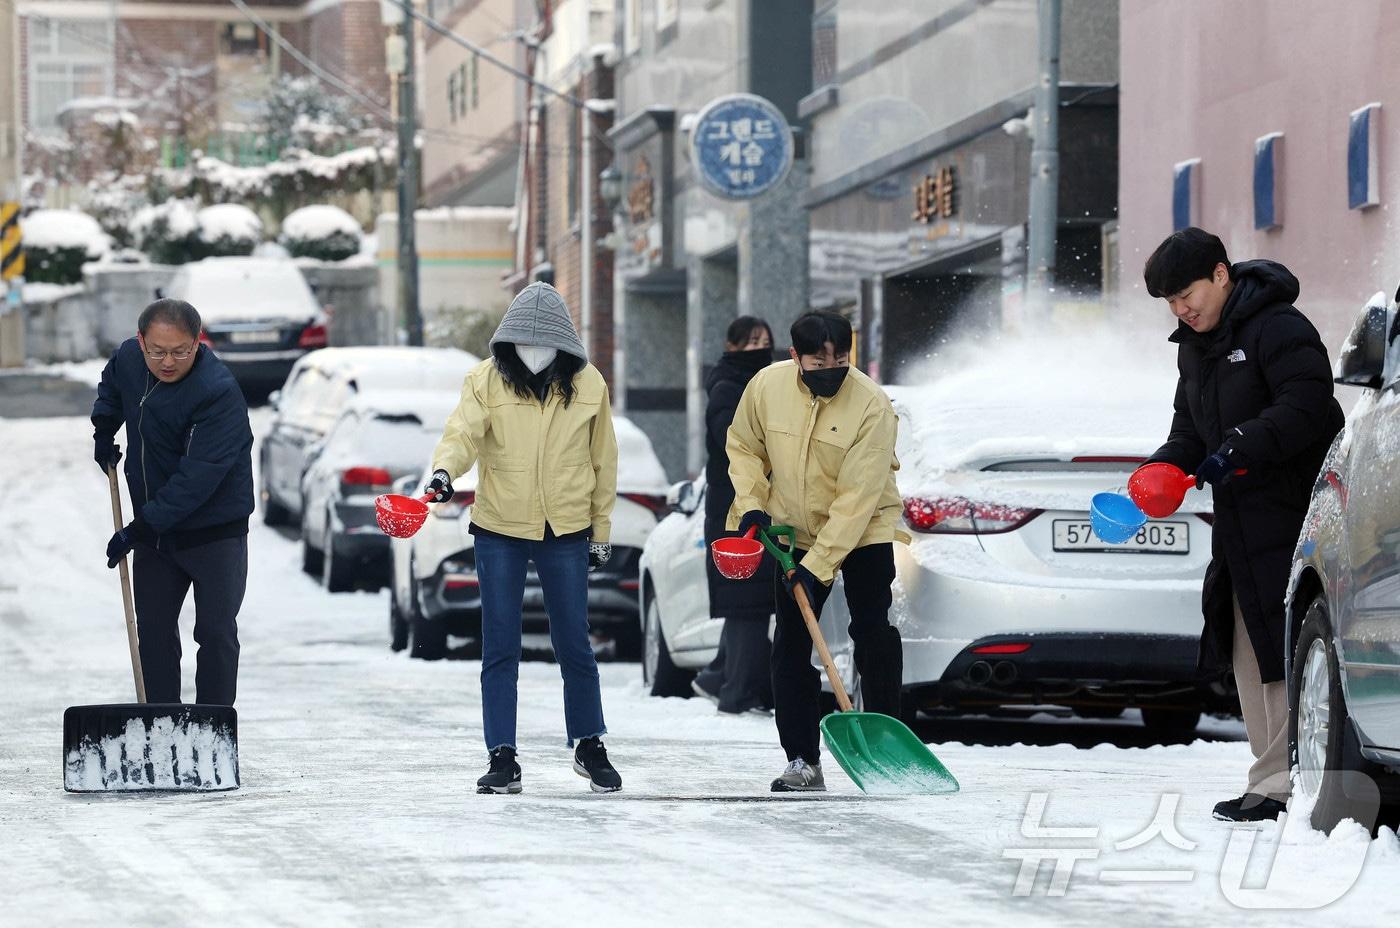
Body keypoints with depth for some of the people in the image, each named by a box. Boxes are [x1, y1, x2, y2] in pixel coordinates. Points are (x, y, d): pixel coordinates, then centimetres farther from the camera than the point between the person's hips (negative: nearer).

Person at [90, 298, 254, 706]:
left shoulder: (219, 393, -28)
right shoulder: (129, 358, -5)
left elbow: (198, 478, -31)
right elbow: (112, 384, 24)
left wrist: (141, 529, -30)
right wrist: (104, 428, 9)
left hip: (213, 531, -7)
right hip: (152, 528, 7)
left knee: (215, 633, -3)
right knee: (153, 629, 9)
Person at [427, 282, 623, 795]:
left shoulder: (587, 384, 0)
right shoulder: (487, 380, -5)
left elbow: (602, 461, 7)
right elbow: (463, 431, -20)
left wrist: (601, 531, 9)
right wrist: (445, 470, -41)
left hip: (566, 532, 1)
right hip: (499, 529, -1)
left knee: (574, 644, 7)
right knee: (499, 649, 2)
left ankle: (589, 746, 25)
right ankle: (502, 757, 7)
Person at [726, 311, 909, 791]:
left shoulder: (872, 405, -26)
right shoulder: (766, 386, -14)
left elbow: (858, 499, -28)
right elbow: (743, 446, 6)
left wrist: (817, 566, -31)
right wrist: (751, 504, -9)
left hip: (865, 531, -3)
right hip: (795, 530, 3)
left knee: (875, 637, -8)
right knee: (791, 647, 0)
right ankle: (802, 761, 4)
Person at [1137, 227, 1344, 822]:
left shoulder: (1278, 330, -12)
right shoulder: (1194, 345, 18)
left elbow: (1306, 407, -21)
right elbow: (1191, 424, 23)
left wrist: (1239, 449, -26)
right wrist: (1166, 466, 4)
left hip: (1291, 521, -10)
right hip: (1239, 523, 10)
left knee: (1285, 653, -13)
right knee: (1248, 657, 10)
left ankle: (1280, 784, -15)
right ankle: (1271, 780, 14)